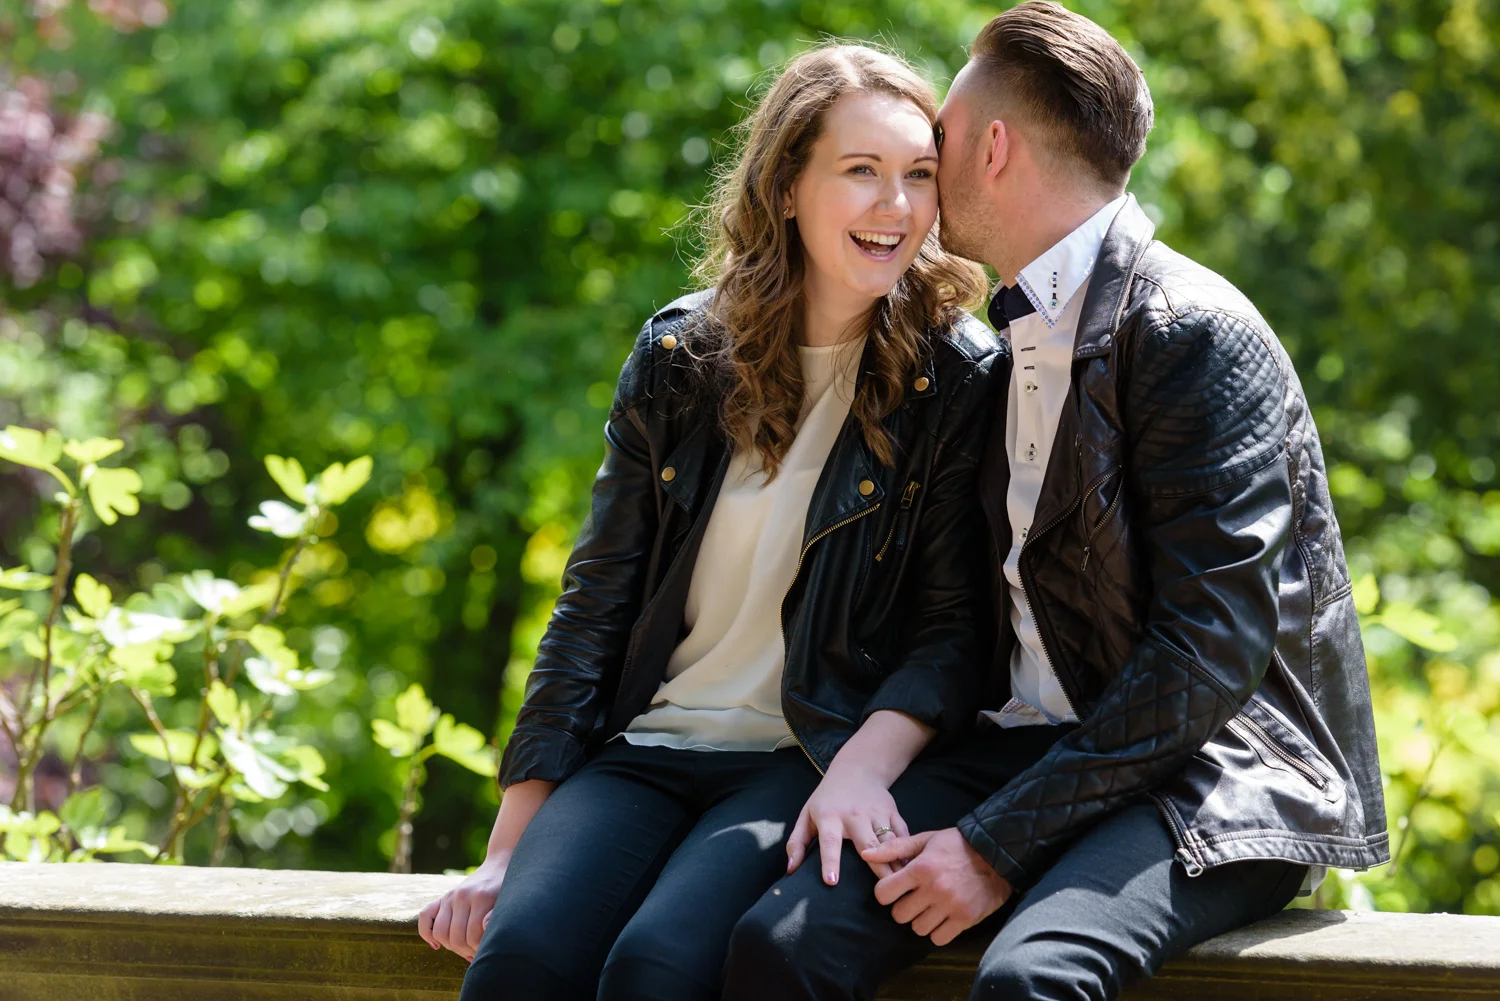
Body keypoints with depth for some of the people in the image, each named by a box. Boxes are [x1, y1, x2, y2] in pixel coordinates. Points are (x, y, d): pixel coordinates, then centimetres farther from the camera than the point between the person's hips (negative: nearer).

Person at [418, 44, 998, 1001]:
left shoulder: (960, 378, 0)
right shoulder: (680, 354, 7)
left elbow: (954, 630, -2)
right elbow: (595, 606, 9)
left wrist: (863, 766, -23)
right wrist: (508, 849, 4)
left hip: (804, 769, -2)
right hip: (643, 755, 3)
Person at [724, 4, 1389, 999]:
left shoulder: (1196, 334, -11)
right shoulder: (1018, 343, 16)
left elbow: (1210, 652, -18)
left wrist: (999, 843, -19)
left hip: (1216, 771, -7)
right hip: (1036, 748, 7)